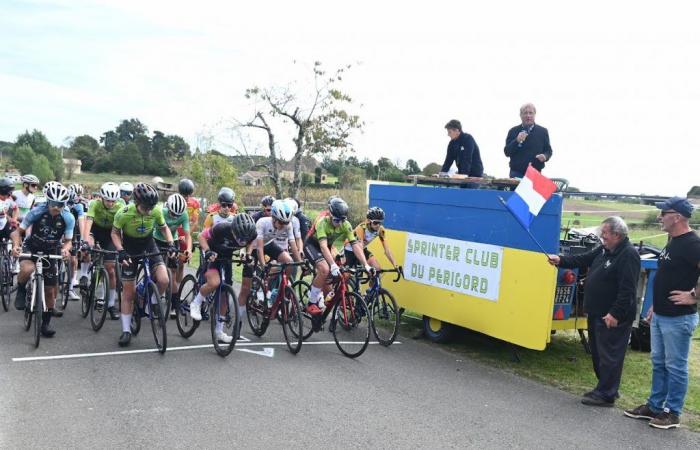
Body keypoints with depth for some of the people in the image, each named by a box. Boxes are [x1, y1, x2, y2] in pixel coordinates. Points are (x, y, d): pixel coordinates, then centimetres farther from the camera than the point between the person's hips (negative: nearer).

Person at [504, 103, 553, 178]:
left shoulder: (543, 131, 10)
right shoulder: (513, 131, 7)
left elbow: (548, 150, 14)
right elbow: (507, 152, 1)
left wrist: (545, 156, -10)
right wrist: (517, 141, -16)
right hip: (517, 174, 0)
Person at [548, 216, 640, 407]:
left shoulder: (629, 255, -19)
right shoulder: (604, 250, 10)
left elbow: (627, 290, -23)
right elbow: (583, 260, 16)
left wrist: (615, 313, -25)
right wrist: (561, 260, 2)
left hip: (612, 317, -10)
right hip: (597, 313, 10)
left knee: (609, 355, -2)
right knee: (598, 352, 17)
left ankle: (605, 394, 6)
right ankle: (606, 388, 30)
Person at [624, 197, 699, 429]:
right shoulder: (673, 242, 12)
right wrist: (655, 306, 21)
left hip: (678, 318, -10)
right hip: (660, 316, 10)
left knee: (675, 367, 2)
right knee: (658, 363, 17)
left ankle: (672, 413, 14)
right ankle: (654, 406, 27)